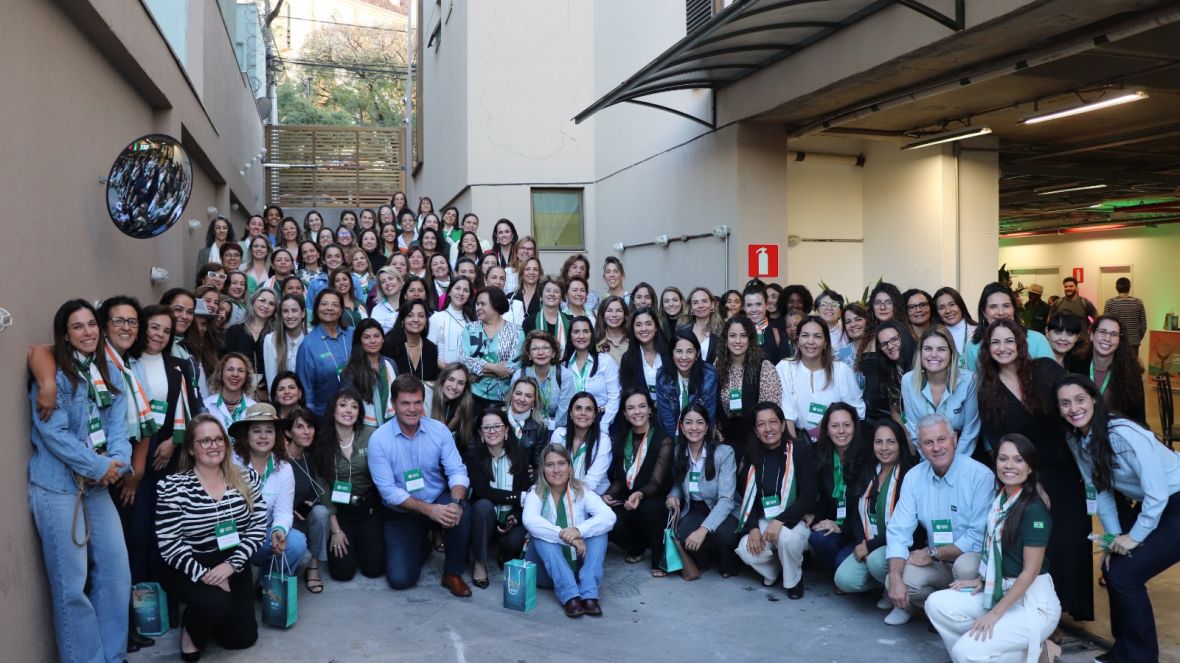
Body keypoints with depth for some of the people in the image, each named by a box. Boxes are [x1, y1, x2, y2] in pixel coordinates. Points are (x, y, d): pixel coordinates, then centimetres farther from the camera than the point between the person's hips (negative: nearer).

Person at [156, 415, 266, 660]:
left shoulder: (246, 478, -1)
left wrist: (232, 564, -16)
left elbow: (258, 525, -3)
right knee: (218, 604, -32)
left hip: (233, 566, 4)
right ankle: (191, 630, 5)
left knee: (242, 638, 0)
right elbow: (169, 544, -14)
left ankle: (210, 619, 34)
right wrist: (204, 574, -21)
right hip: (187, 571, -4)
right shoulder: (173, 486, -12)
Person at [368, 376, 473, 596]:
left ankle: (453, 573, -7)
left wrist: (456, 502, -33)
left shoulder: (439, 430, -8)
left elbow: (457, 471, -11)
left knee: (462, 512, -32)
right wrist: (428, 509, -29)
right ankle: (418, 543, 24)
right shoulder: (379, 439, -14)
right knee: (400, 579, -12)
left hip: (438, 500, 1)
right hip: (400, 514, -1)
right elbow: (388, 490, -18)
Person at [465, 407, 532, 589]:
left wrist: (515, 518, -22)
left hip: (511, 516, 1)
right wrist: (519, 497, -23)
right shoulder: (474, 457, -7)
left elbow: (527, 491, -5)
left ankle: (507, 560, 9)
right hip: (485, 516, -1)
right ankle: (480, 563, -19)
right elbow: (484, 492, -19)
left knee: (515, 540, -30)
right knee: (483, 505, -34)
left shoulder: (520, 455, -2)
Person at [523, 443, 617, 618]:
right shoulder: (536, 494, -5)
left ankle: (589, 593, -31)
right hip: (546, 569, -1)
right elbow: (530, 521, -29)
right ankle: (569, 595, -37)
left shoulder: (582, 492, -2)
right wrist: (566, 536, -38)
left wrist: (579, 531, -37)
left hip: (578, 563, 1)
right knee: (540, 533, -27)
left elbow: (609, 517, -20)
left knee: (597, 529, -19)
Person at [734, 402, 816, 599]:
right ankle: (773, 570, 12)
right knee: (746, 550, -25)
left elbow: (808, 497, -13)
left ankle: (794, 580, -2)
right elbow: (747, 496, 3)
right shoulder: (752, 456, 4)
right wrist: (753, 528, -15)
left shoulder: (801, 451, -8)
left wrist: (780, 522, -25)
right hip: (763, 520, 3)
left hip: (795, 520, -3)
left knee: (787, 538, -36)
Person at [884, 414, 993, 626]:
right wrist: (895, 578, -22)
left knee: (965, 566, -35)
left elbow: (979, 537, -19)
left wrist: (933, 553, -14)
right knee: (898, 581, -22)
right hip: (938, 563, 3)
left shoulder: (980, 476, -17)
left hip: (974, 559, -3)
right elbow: (898, 530, -8)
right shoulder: (914, 477, -3)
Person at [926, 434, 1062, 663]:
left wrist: (995, 613, -18)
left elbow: (1030, 571, -18)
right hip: (1002, 592, 8)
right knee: (936, 604, -7)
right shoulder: (1000, 500, 7)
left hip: (1034, 602, -8)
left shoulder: (1034, 509, -18)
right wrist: (983, 580, 2)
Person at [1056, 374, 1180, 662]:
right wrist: (1113, 536, 0)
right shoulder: (1075, 440, -3)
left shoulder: (1125, 434, -27)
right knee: (1111, 567, 5)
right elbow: (1100, 490, 5)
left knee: (1125, 575, -13)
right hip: (1148, 506, 8)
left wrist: (1134, 537, -15)